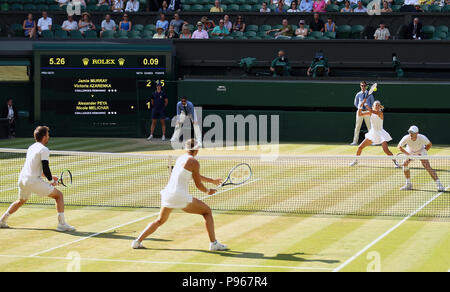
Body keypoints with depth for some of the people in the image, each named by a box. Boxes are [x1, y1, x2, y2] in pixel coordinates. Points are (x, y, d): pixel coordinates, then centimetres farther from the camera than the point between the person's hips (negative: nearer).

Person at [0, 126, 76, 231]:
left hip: (22, 179, 8)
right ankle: (62, 224, -5)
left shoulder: (31, 147, 18)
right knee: (59, 195, 1)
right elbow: (45, 168, -15)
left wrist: (50, 177, 23)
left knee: (21, 201, 34)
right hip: (33, 181, -8)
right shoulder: (44, 150, -9)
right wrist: (51, 181, 1)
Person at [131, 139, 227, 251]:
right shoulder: (194, 162, -8)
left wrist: (212, 181, 34)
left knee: (160, 221, 26)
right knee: (207, 211, 9)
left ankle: (138, 241, 18)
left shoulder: (181, 158, 15)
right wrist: (207, 191, 17)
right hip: (181, 197, -7)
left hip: (167, 194, 7)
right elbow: (198, 185, -3)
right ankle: (213, 243, 2)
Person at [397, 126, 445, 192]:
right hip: (410, 151, 2)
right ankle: (408, 185, 3)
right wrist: (408, 154, -26)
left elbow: (429, 144, -14)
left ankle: (439, 184, -14)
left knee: (427, 167, -16)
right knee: (405, 164, -14)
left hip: (421, 151, -2)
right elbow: (399, 147, -18)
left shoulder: (422, 138, -35)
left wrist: (423, 152, -24)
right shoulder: (406, 138, -34)